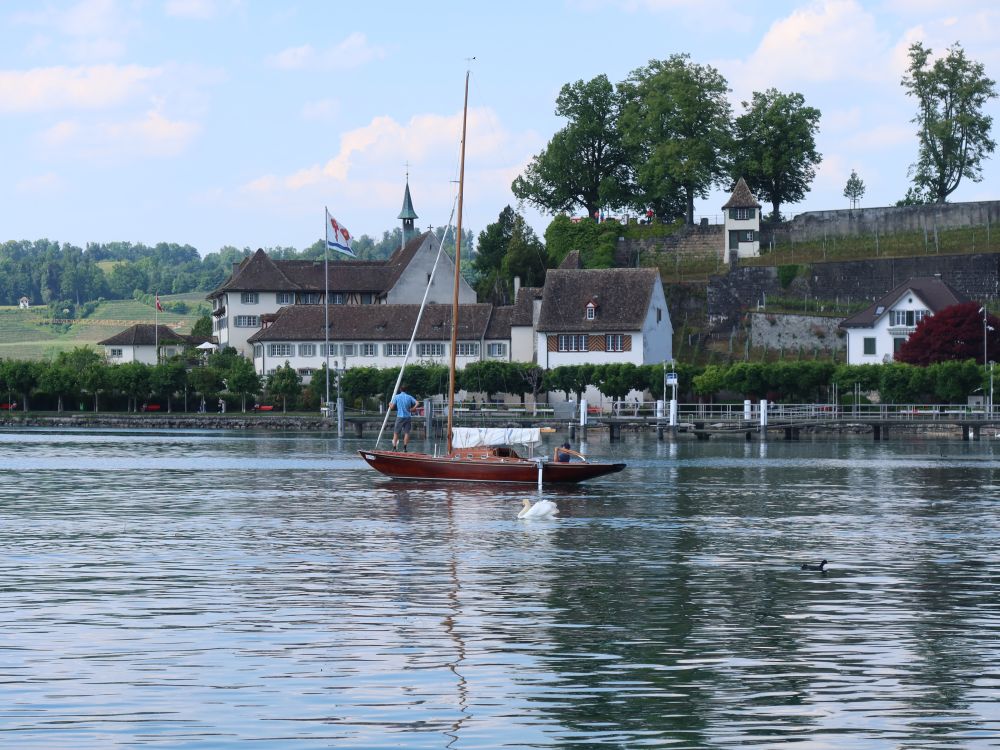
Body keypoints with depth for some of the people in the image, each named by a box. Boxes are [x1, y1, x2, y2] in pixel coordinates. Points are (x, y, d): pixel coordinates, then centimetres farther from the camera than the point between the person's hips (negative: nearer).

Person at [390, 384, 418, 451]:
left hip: (400, 417, -2)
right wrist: (412, 409, 8)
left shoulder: (397, 397, -3)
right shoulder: (409, 397, 3)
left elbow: (392, 407, -3)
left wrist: (390, 404, 18)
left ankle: (394, 447, 1)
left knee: (396, 433, 5)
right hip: (408, 417, 2)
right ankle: (404, 448, -1)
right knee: (406, 432, 4)